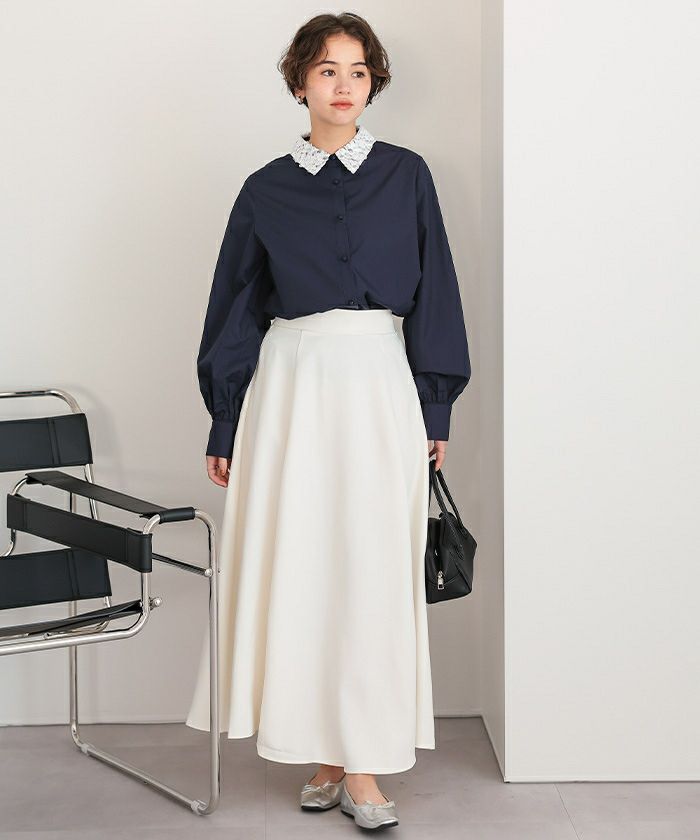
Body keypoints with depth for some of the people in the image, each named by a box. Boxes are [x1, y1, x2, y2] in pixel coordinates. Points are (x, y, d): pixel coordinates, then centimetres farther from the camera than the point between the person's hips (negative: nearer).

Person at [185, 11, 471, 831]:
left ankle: (363, 766, 5)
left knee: (373, 572, -1)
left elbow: (433, 296, 7)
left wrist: (434, 409, 2)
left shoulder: (406, 176, 7)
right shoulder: (265, 190, 7)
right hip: (290, 388, 1)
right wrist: (225, 430, 7)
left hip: (377, 391, 0)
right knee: (297, 571, 1)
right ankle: (324, 756, 12)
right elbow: (236, 311, 9)